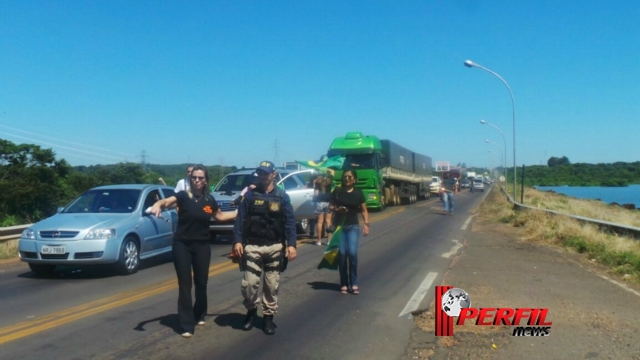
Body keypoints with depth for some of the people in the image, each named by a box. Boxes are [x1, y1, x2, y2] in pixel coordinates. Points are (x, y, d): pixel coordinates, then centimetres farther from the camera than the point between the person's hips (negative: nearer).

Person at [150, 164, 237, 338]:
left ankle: (200, 315, 34)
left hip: (202, 245, 3)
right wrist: (157, 205, -52)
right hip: (182, 245, -3)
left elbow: (220, 216, 19)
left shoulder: (209, 200, 1)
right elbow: (166, 202, -29)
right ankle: (187, 325, 5)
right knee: (185, 284, -1)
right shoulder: (183, 196, -10)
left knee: (201, 282, 11)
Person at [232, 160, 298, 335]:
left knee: (272, 285, 7)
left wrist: (291, 244, -11)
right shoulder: (250, 194, 3)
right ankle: (251, 311, 22)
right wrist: (237, 241, -12)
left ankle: (268, 317, 22)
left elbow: (290, 221, 0)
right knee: (249, 283, -4)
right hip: (252, 246, 0)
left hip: (274, 247, 1)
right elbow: (240, 219, 0)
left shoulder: (282, 196, 4)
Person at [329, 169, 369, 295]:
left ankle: (354, 283, 2)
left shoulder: (358, 193, 3)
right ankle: (344, 284, 9)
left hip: (353, 226, 0)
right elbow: (330, 206, 7)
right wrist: (337, 209, -14)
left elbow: (364, 210, 7)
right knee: (342, 254, -3)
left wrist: (366, 224, -4)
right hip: (339, 225, 0)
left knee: (352, 253, -12)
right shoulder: (337, 191, 1)